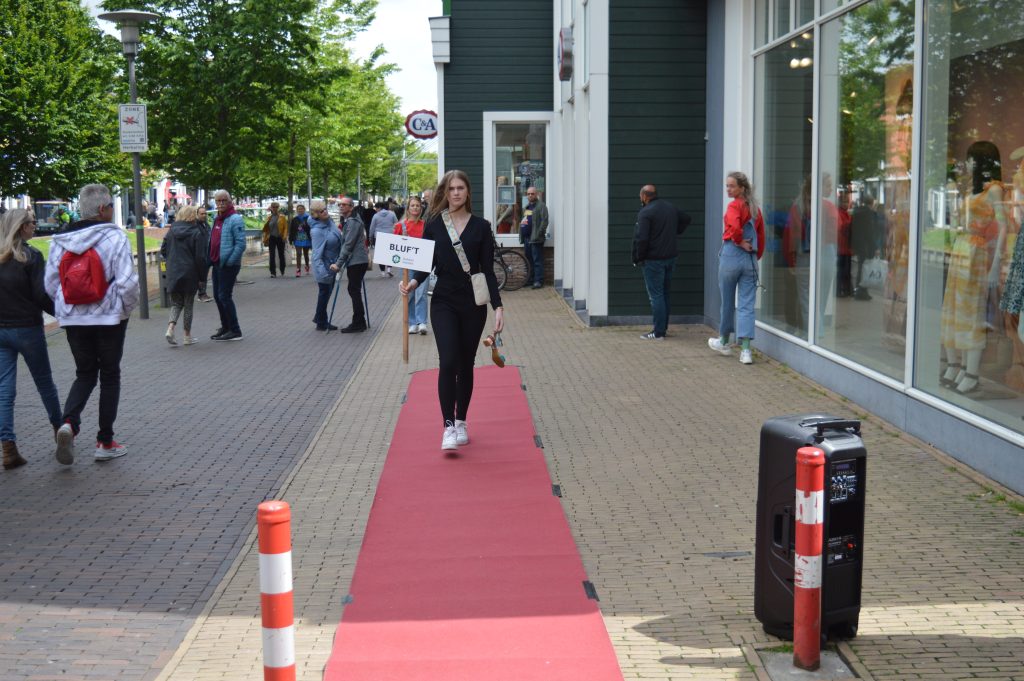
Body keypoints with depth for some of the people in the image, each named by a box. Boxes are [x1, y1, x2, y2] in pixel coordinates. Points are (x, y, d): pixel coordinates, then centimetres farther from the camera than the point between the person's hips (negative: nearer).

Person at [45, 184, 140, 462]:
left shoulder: (60, 241, 2)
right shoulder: (114, 237, -13)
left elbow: (51, 283, 4)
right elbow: (127, 281, -18)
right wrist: (128, 307, -1)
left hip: (73, 320, 4)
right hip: (109, 318, -4)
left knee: (84, 374, 17)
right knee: (110, 376, 11)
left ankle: (68, 422, -9)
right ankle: (105, 442, 14)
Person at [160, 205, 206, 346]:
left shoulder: (171, 231, 2)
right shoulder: (196, 233, -10)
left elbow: (163, 250, 8)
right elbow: (200, 257, -12)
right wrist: (201, 274, -2)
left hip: (173, 273, 4)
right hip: (189, 274, -3)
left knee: (176, 303, 14)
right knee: (188, 304, 8)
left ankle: (170, 328, -8)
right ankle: (188, 336, 14)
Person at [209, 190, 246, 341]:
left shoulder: (235, 219, -14)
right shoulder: (217, 219, 14)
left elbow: (241, 244, -20)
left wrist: (228, 262, -21)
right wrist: (211, 259, 12)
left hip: (228, 265, -9)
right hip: (217, 264, 9)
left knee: (224, 296, -8)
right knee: (217, 296, 13)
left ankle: (235, 331, -1)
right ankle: (225, 327, 24)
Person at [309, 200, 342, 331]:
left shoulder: (329, 221, -3)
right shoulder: (317, 230, -26)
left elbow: (338, 239, 14)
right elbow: (317, 253, -29)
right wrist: (322, 271, -34)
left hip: (332, 264, 8)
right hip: (324, 266, -8)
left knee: (327, 292, 19)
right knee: (324, 293, 5)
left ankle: (319, 318, 35)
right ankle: (321, 324, 19)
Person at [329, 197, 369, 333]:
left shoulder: (353, 222, -14)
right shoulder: (347, 220, 18)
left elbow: (348, 245, -20)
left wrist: (338, 264, -21)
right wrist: (340, 262, 18)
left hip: (356, 262, -10)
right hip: (354, 261, 10)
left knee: (354, 291, -7)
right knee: (354, 291, 13)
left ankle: (358, 323, -4)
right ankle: (359, 322, 19)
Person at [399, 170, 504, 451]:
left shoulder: (481, 226, 0)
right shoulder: (434, 225, 1)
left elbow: (488, 270, 1)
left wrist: (498, 306, -6)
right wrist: (413, 283, -15)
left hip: (473, 304, 1)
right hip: (444, 303, -1)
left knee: (466, 364, 9)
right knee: (448, 362, -12)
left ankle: (461, 422, 22)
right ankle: (448, 426, -9)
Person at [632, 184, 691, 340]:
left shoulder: (645, 213, -16)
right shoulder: (671, 208, 9)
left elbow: (641, 238, -22)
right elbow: (686, 219, 26)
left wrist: (638, 258, -10)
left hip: (653, 260, -8)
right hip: (670, 257, 8)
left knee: (656, 295, -4)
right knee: (665, 293, 16)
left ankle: (658, 332, -3)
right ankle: (664, 327, 22)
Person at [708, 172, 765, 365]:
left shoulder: (734, 205, -9)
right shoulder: (755, 208, 11)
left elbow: (734, 227, -27)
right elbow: (761, 235, 13)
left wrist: (740, 242, -11)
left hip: (731, 256, -5)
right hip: (750, 259, 5)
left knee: (728, 302, 12)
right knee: (747, 305, 1)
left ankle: (724, 342, 29)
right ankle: (745, 350, -7)